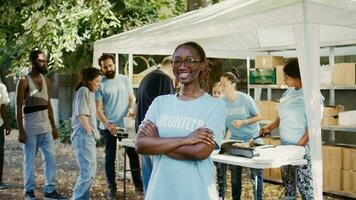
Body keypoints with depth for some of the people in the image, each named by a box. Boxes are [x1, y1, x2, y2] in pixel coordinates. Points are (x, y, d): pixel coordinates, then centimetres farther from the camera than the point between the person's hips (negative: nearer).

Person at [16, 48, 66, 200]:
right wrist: (21, 131, -15)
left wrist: (53, 127, 12)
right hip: (30, 128, -5)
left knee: (50, 159, 4)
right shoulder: (24, 81, -8)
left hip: (45, 127, 6)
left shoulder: (46, 81, 9)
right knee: (29, 161, 4)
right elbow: (18, 108, -10)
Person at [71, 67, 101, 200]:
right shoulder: (84, 91, -10)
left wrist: (92, 133, 11)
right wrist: (89, 132, -12)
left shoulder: (89, 92, 20)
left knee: (90, 171, 16)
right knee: (88, 172, -11)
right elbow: (81, 115, -18)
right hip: (84, 135, -11)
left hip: (87, 136, 11)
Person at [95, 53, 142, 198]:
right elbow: (99, 109, -7)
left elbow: (132, 98, 6)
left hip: (125, 124, 3)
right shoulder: (100, 84, -4)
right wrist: (108, 125, -18)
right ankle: (112, 187, 17)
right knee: (110, 157, 7)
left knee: (133, 153, 8)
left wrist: (131, 109, -17)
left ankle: (138, 183, 20)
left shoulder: (124, 80, 5)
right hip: (109, 127, -2)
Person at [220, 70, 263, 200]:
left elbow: (258, 117, -7)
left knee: (256, 174, -1)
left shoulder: (246, 99, -14)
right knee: (235, 175, 7)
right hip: (235, 140, 3)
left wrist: (243, 122, -21)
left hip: (252, 139, -3)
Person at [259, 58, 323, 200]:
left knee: (305, 186, -6)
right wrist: (270, 127, 10)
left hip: (303, 148, -7)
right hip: (285, 146, 8)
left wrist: (299, 145, -19)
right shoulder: (288, 92, 11)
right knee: (287, 184, 13)